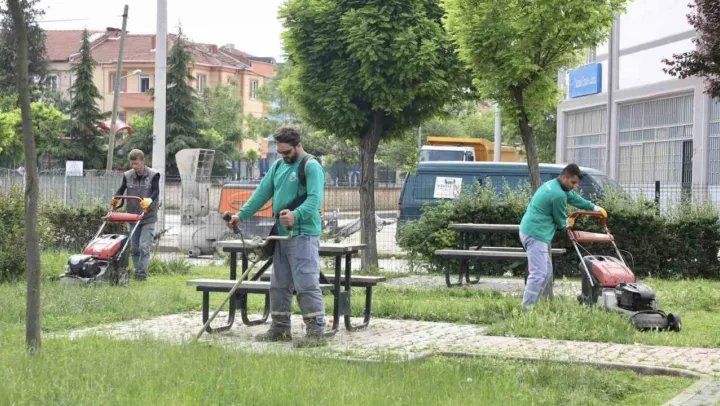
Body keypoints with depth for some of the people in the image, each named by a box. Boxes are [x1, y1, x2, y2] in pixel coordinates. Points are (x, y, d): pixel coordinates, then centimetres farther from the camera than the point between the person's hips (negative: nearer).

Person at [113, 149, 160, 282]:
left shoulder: (153, 175, -6)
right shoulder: (127, 175, 4)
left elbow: (156, 191, -16)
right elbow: (121, 190, 2)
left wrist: (149, 200, -36)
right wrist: (116, 198, -20)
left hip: (148, 217, -4)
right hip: (132, 217, 4)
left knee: (144, 247, -12)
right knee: (134, 247, 7)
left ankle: (142, 274, -9)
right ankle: (137, 272, 16)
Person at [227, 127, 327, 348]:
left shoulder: (311, 166, -8)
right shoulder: (277, 166, 17)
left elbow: (315, 199, -21)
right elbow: (262, 193, 20)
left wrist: (295, 215, -35)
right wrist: (241, 215, 13)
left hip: (303, 234, -9)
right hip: (282, 235, 9)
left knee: (307, 284, -12)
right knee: (279, 284, 12)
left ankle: (316, 332, -11)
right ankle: (280, 328, 21)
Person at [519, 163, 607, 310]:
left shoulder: (553, 184, 14)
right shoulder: (558, 195, -19)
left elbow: (574, 197, 30)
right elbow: (561, 221, -5)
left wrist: (594, 208, 40)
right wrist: (567, 224, 19)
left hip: (532, 232, 11)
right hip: (536, 235, -11)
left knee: (547, 272, 14)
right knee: (538, 273, -15)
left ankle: (530, 305, 14)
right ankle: (527, 308, -18)